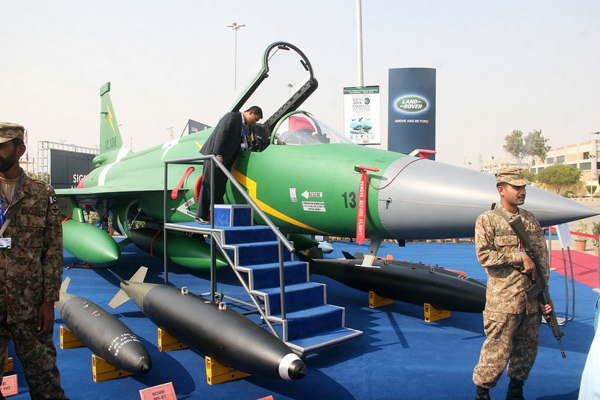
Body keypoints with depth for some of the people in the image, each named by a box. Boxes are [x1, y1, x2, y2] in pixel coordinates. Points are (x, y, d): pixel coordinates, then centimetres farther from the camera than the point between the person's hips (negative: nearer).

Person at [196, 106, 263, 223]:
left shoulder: (245, 127, 19)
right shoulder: (232, 117, -7)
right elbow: (221, 134, -16)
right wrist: (218, 154, -23)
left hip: (225, 158, 8)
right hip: (215, 155, -8)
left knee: (220, 187, 7)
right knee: (209, 184, -7)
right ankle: (201, 216, -4)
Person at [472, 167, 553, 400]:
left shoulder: (531, 220, 12)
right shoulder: (487, 220, -3)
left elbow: (542, 258, 12)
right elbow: (483, 255, -14)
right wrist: (520, 257, -14)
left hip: (532, 300, 6)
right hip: (503, 300, -5)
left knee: (527, 351, 15)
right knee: (497, 350, -1)